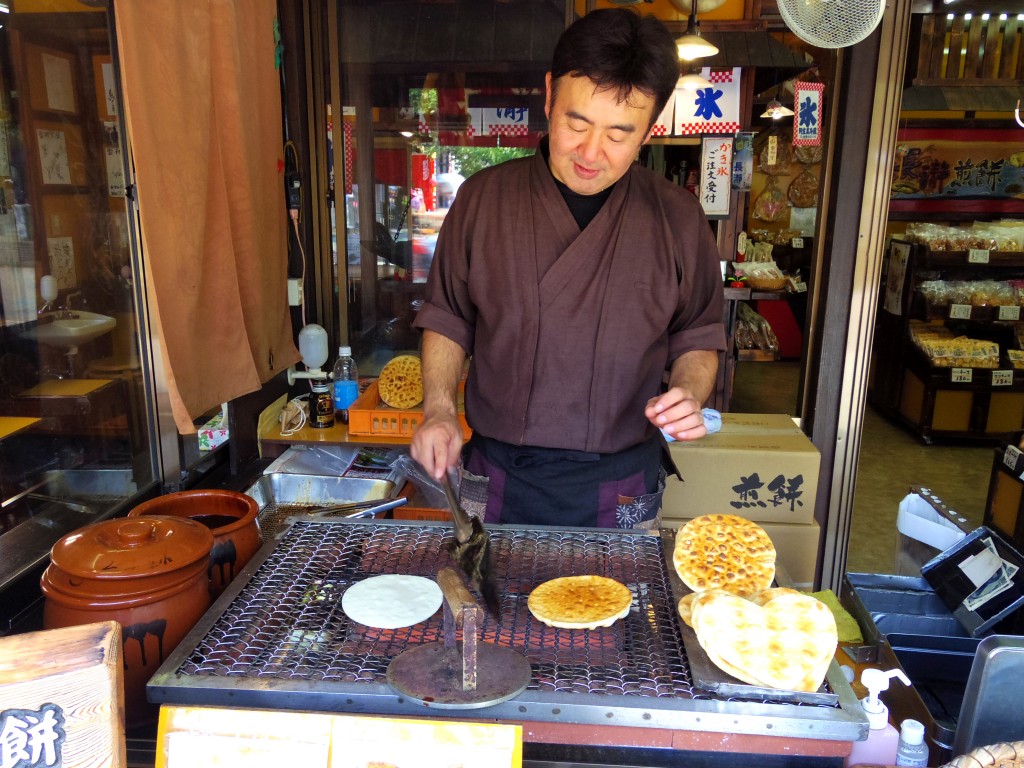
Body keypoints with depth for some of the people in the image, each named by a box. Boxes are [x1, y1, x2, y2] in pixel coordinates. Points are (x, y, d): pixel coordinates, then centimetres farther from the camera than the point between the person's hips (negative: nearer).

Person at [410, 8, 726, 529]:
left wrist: (689, 396, -13)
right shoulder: (483, 198, -5)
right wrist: (439, 409, -10)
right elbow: (447, 321, 3)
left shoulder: (677, 219, -4)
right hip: (497, 479, 0)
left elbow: (697, 340, 6)